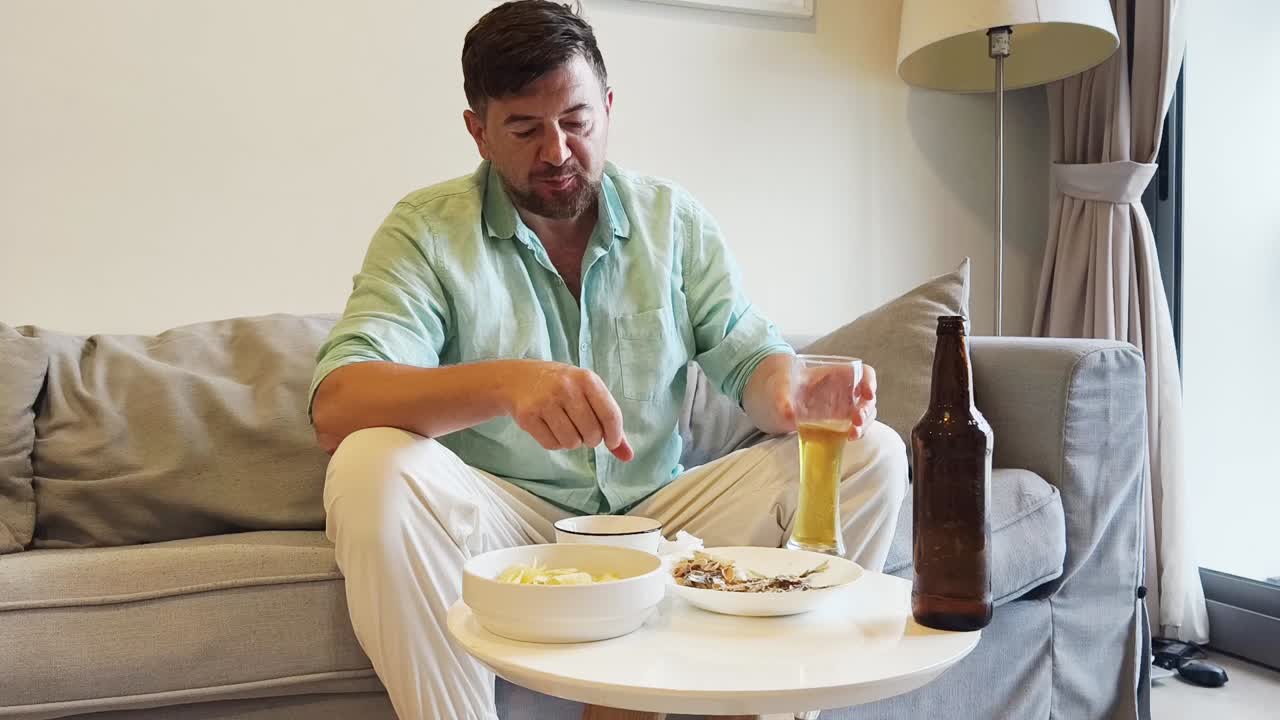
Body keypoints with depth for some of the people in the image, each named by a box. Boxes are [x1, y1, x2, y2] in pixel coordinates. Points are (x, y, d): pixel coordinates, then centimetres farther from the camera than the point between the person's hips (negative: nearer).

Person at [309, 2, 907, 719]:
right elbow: (336, 405, -19)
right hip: (505, 521, -3)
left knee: (871, 457, -12)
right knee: (372, 467, -33)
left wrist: (794, 397, -23)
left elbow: (750, 355, 4)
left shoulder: (675, 220, 6)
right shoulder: (428, 229, -5)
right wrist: (505, 383, -38)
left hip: (658, 514, 4)